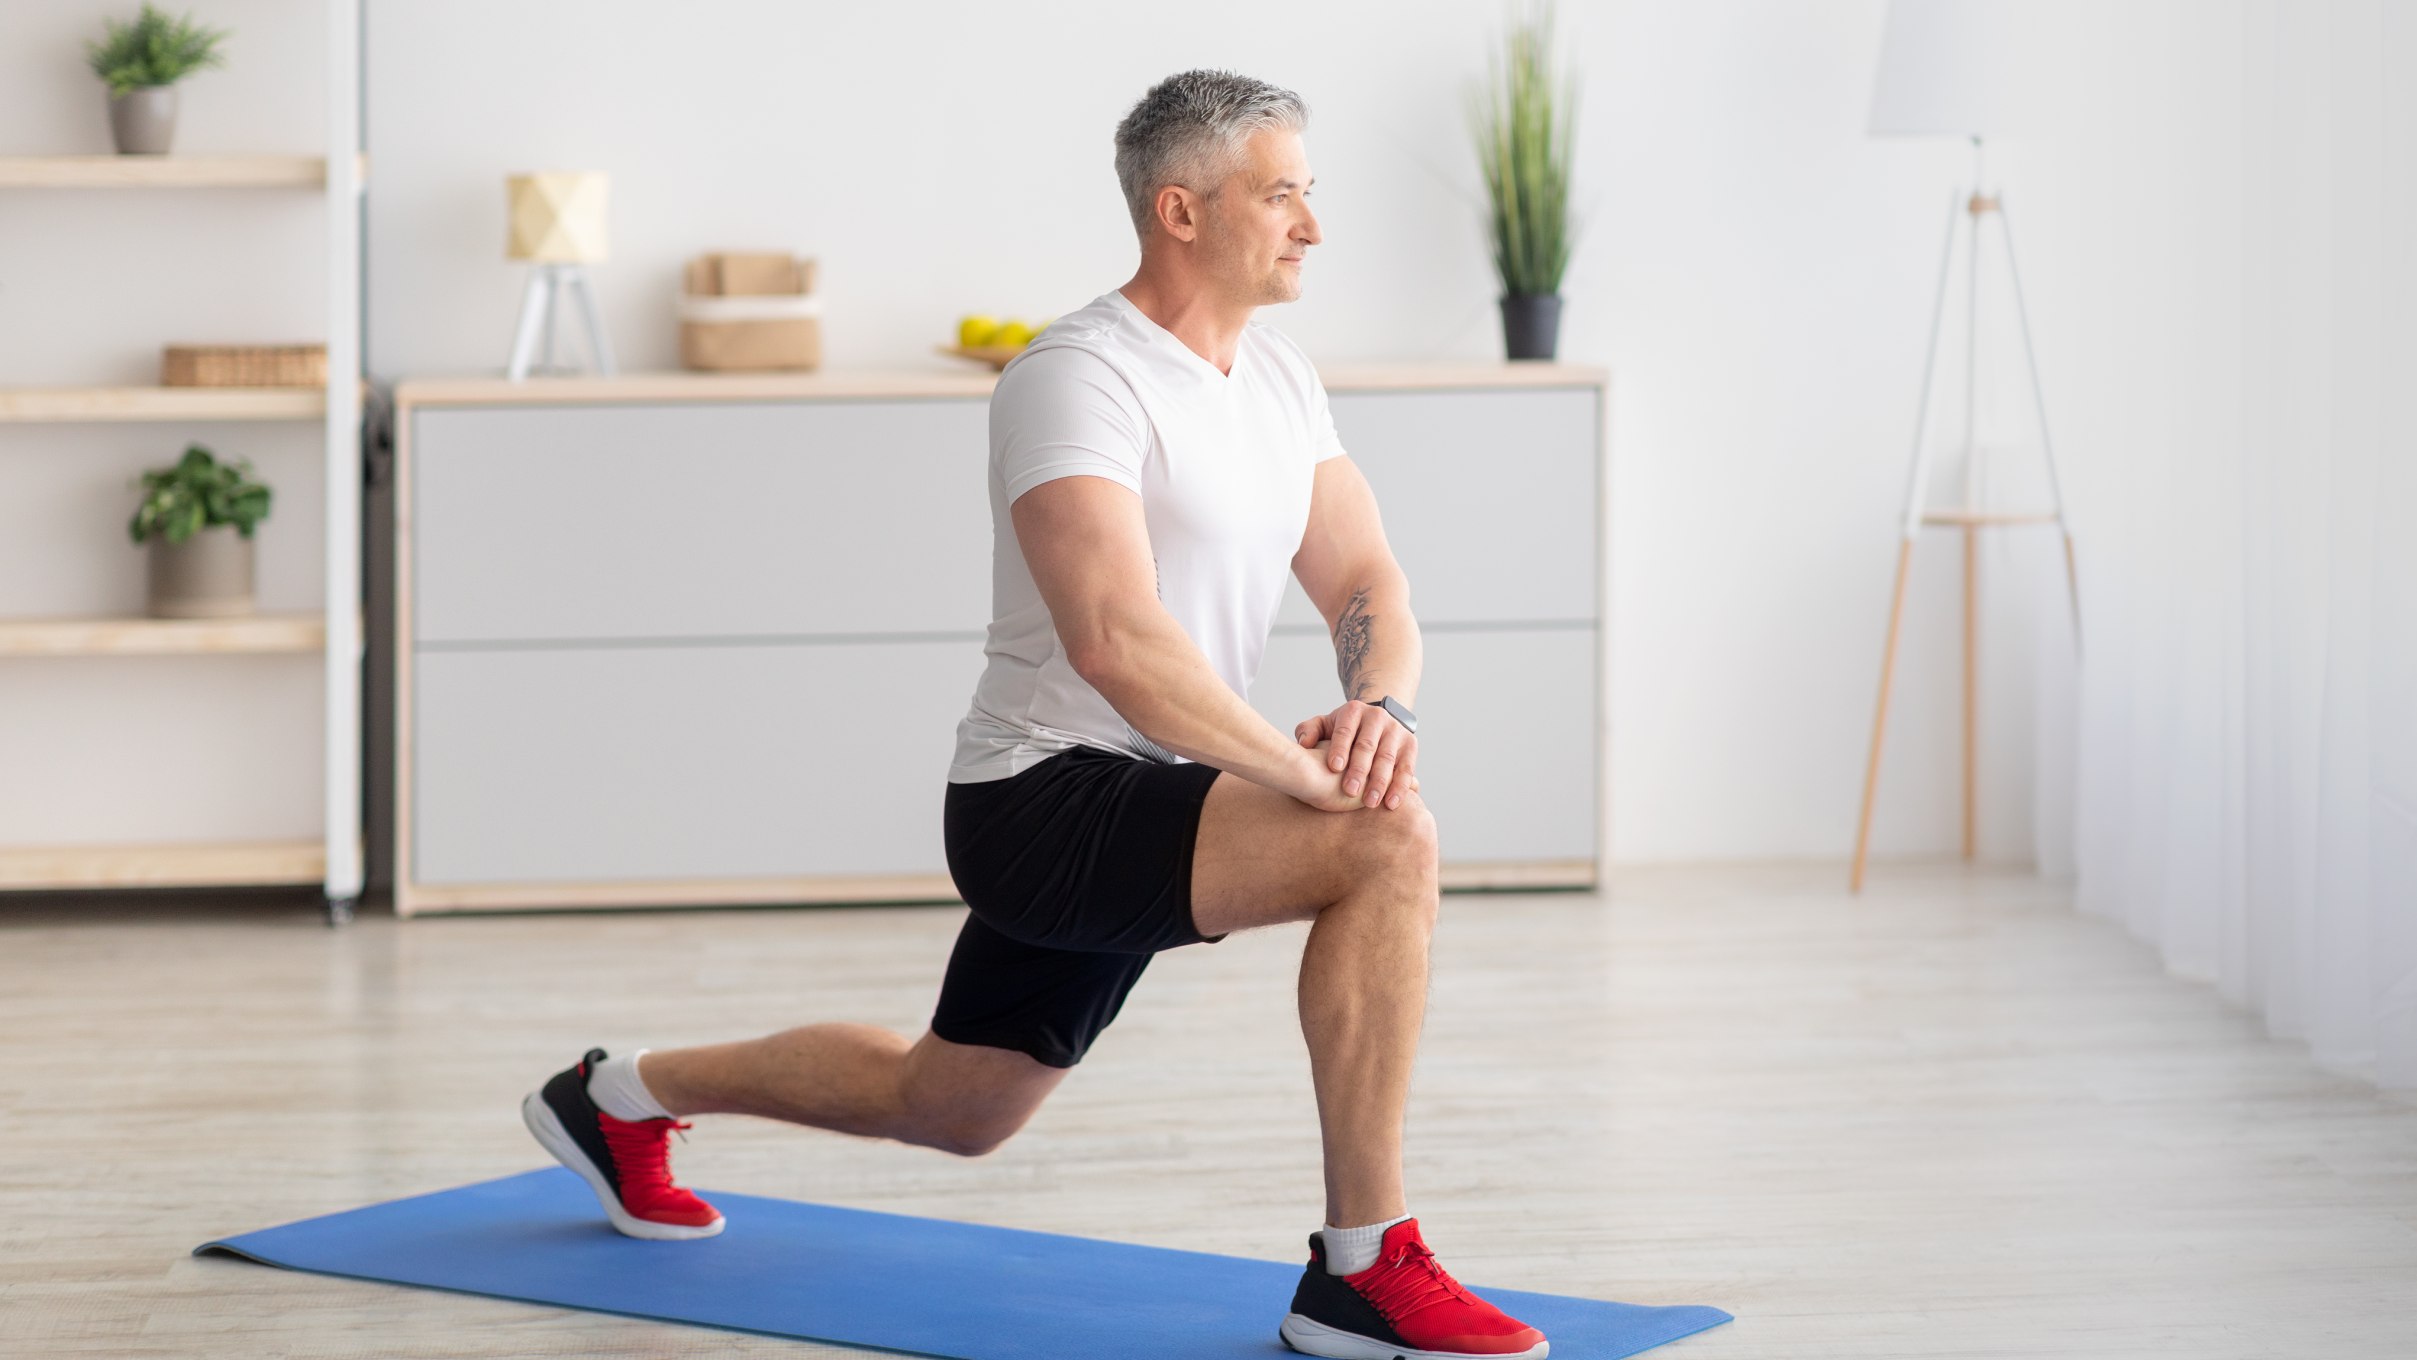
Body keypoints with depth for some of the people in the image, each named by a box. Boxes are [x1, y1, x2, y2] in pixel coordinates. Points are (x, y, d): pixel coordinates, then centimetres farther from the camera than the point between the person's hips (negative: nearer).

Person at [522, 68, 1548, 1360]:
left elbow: (1367, 581, 7)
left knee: (948, 1107, 26)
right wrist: (1305, 776, -30)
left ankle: (622, 1097, 47)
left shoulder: (1277, 377, 10)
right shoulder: (1079, 379, -20)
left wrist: (1381, 705, -16)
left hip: (1134, 818, 10)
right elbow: (1116, 643, -32)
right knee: (1385, 842, -30)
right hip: (1045, 803, -10)